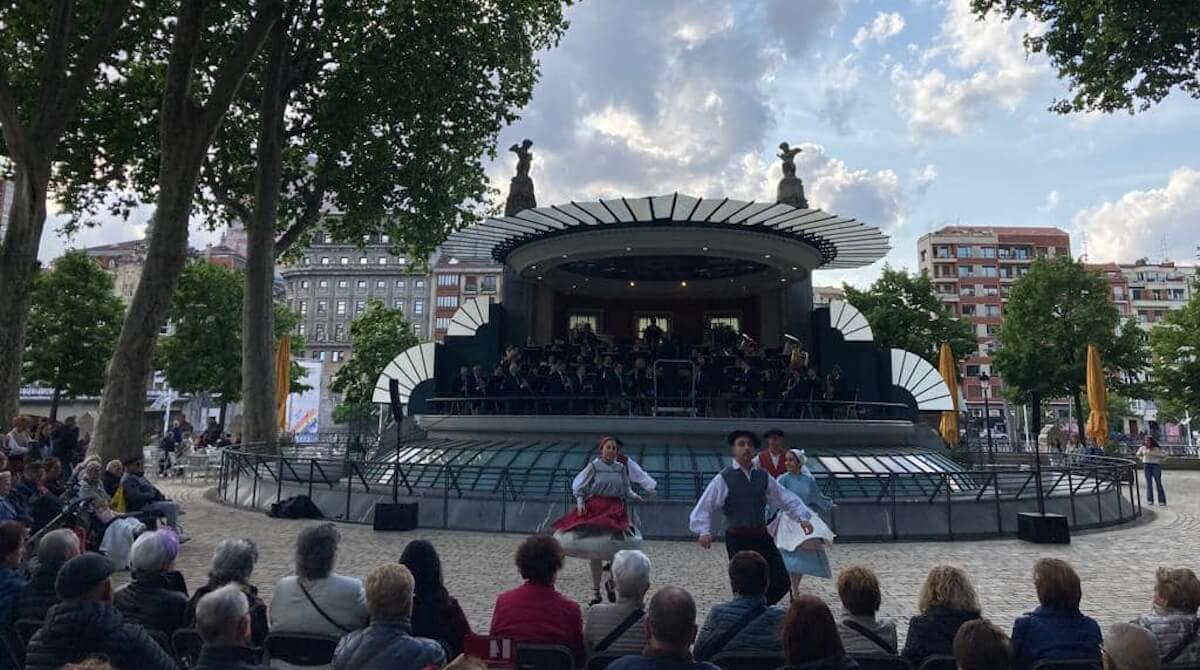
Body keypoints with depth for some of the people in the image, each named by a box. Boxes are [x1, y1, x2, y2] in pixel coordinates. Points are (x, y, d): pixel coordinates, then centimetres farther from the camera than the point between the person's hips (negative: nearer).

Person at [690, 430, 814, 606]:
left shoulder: (763, 477, 8)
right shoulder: (724, 479, -7)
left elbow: (786, 498, 12)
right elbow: (705, 506, -11)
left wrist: (802, 517, 0)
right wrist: (704, 531, -25)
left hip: (762, 536, 5)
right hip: (738, 539, -5)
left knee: (782, 581, 3)